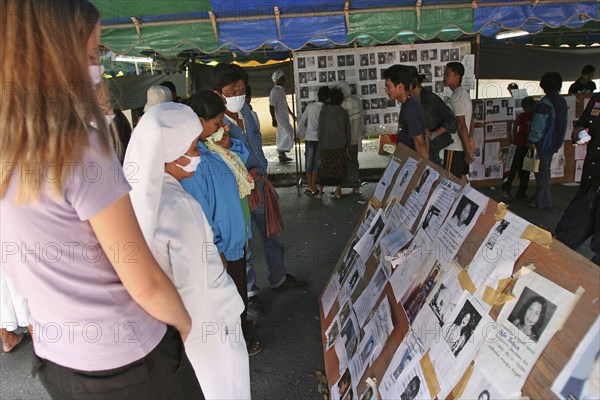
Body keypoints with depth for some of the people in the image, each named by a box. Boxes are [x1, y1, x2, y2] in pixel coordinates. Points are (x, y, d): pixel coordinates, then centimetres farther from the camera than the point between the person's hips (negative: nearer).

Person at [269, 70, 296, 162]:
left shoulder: (281, 90, 15)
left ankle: (282, 155, 15)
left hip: (284, 117, 9)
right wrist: (274, 119, -22)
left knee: (282, 135, 10)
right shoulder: (275, 91, -14)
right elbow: (271, 106, -18)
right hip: (280, 117, -9)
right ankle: (281, 151, -8)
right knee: (289, 133, -13)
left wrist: (292, 114, 27)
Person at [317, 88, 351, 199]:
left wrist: (320, 144, 7)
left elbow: (320, 129, -2)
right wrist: (347, 146, 13)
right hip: (340, 145, 1)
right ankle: (338, 191, 13)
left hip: (326, 145, -1)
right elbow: (348, 131, 4)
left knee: (324, 168, 7)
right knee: (339, 167, 9)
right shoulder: (344, 113, 0)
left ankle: (320, 192, 8)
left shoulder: (324, 111, -4)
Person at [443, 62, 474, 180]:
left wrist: (467, 151, -21)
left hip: (455, 148, -10)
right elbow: (471, 119, 19)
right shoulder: (464, 92, 13)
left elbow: (461, 126, -21)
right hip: (461, 147, 10)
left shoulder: (456, 97, -18)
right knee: (461, 178, 16)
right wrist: (470, 139, 22)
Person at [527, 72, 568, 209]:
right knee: (545, 170, 16)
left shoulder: (545, 102, -19)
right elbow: (564, 123, 16)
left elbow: (538, 124, -21)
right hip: (555, 143, 8)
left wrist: (532, 140, -15)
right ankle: (540, 198, 25)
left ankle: (542, 201, 4)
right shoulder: (562, 101, 9)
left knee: (542, 171, -1)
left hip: (543, 143, -8)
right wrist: (559, 140, 22)